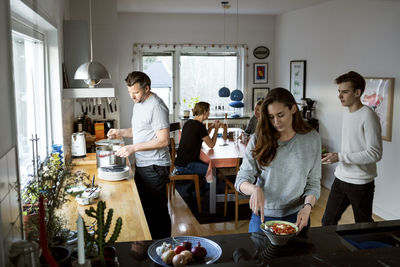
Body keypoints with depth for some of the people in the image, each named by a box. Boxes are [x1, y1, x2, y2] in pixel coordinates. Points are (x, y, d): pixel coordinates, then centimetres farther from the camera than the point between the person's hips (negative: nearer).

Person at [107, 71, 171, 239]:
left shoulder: (156, 106, -18)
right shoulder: (138, 103, 12)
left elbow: (163, 140, -23)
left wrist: (134, 147, -24)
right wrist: (121, 133, 6)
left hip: (154, 167, -9)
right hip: (141, 165, 10)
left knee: (157, 210, 1)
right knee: (144, 207, 18)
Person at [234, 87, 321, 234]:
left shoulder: (312, 138, -5)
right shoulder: (258, 139, -8)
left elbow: (313, 183, -2)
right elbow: (242, 179, -8)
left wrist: (307, 206, -19)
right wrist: (254, 189, -29)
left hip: (296, 217, 1)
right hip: (262, 215, 0)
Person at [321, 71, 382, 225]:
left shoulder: (368, 116, -17)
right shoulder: (346, 113, 10)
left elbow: (375, 154, -22)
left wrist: (340, 157, -22)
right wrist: (332, 156, 5)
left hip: (360, 183, -7)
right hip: (341, 178, 8)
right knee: (328, 222, 13)